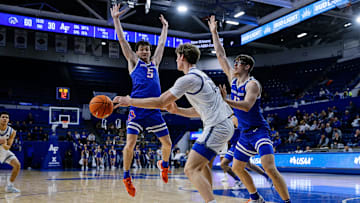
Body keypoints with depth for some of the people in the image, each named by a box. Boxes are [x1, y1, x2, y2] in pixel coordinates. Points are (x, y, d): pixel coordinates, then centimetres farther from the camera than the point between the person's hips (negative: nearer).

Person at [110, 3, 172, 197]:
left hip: (154, 110, 4)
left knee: (167, 143, 7)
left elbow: (162, 43, 32)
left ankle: (164, 164, 37)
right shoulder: (133, 61, 11)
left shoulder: (154, 63, 21)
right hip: (137, 108, -4)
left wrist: (165, 27, 40)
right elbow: (122, 40, 8)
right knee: (130, 144, -10)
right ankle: (126, 176, 10)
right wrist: (116, 19, 8)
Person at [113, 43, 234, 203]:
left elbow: (160, 102, -12)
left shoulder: (188, 79, -11)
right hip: (226, 125, 10)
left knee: (191, 169, -12)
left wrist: (129, 101, -5)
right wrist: (177, 110, 20)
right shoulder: (201, 76, 21)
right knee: (201, 164, 24)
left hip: (216, 128, -10)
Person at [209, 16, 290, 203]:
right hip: (245, 133, 9)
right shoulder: (233, 79, 7)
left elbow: (247, 106, -30)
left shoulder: (252, 84, -14)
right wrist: (214, 32, 13)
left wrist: (224, 100, -35)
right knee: (237, 167, 15)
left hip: (259, 131, -9)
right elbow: (221, 56, 11)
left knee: (269, 168, -22)